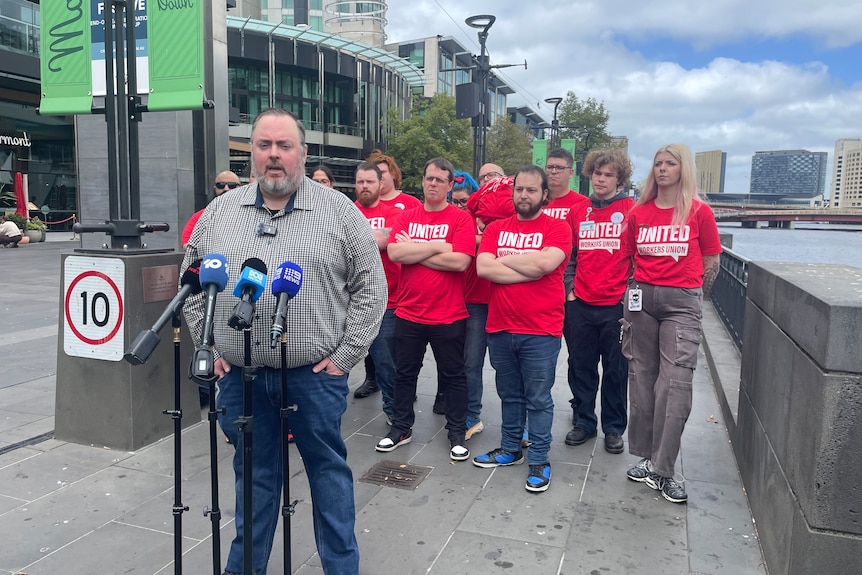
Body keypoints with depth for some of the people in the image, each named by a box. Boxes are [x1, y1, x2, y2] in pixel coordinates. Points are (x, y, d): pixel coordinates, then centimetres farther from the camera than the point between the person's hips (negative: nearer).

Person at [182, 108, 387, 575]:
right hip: (239, 374, 3)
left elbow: (370, 286, -2)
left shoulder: (339, 211, -2)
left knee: (328, 469, 11)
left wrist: (345, 354, -7)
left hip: (315, 374, -2)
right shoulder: (219, 211, 7)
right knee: (254, 472, 18)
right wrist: (208, 345, 6)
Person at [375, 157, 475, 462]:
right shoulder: (406, 216, 4)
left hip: (449, 316, -3)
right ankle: (401, 427, 33)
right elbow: (394, 252, -11)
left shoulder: (461, 219, -6)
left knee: (453, 375, 11)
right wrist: (437, 247, -15)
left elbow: (460, 261, -20)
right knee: (404, 373, 16)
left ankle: (457, 432, 27)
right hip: (408, 313, 4)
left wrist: (414, 251, -12)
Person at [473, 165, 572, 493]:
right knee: (509, 395, 18)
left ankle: (539, 461, 19)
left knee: (538, 400, 6)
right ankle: (510, 449, 34)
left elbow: (545, 262, -21)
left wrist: (504, 259, -7)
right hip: (500, 328, 4)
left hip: (541, 332, -4)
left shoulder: (557, 228, -3)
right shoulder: (496, 228, 7)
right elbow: (483, 268, -7)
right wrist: (529, 269, -13)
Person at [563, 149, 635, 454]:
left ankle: (614, 428, 22)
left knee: (616, 369, 8)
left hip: (617, 305, -3)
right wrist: (569, 290, 6)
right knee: (580, 367, 11)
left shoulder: (632, 210, -1)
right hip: (580, 304, 3)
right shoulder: (577, 212, 9)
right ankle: (583, 422, 26)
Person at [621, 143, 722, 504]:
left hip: (682, 302, -3)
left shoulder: (699, 212, 2)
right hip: (641, 298, 3)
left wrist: (692, 297, 7)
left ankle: (661, 470, -2)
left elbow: (712, 264, 7)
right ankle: (646, 456, 19)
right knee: (642, 377, 7)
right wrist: (631, 297, 9)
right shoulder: (638, 213, 8)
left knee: (677, 382, -9)